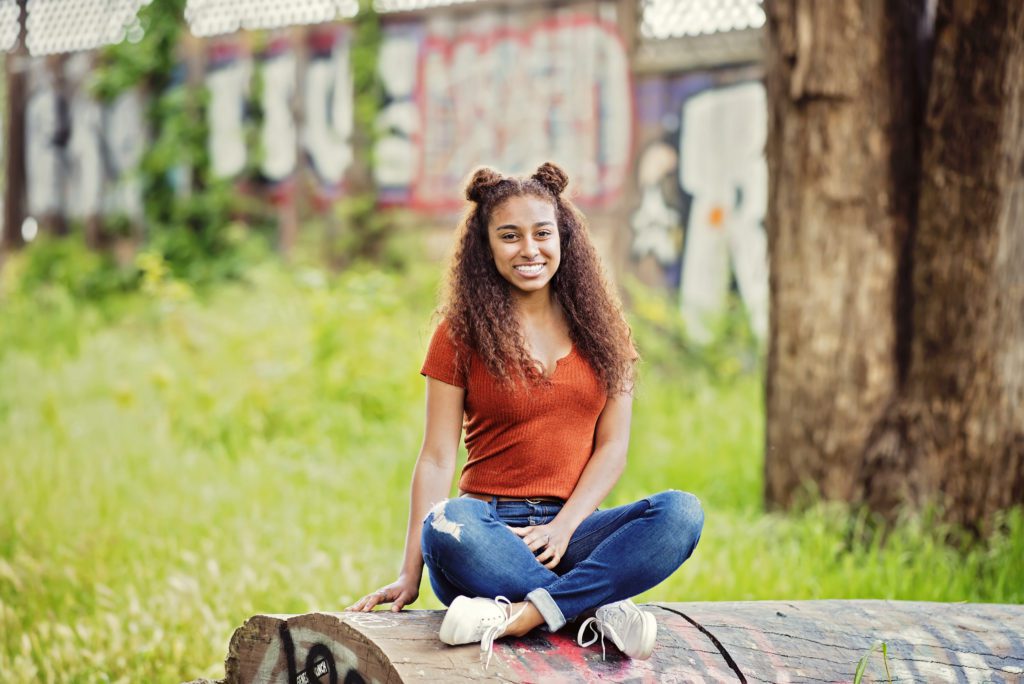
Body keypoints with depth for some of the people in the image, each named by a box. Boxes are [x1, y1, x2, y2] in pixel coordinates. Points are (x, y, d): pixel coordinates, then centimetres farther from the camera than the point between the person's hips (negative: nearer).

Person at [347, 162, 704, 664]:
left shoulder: (599, 328, 14)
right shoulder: (461, 335, 7)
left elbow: (612, 448, 8)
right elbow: (437, 459, 0)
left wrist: (564, 526, -11)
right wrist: (411, 574, -11)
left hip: (569, 532, 3)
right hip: (491, 526, -2)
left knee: (682, 511, -26)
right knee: (445, 526, -37)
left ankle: (521, 615, -36)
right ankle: (600, 608, -33)